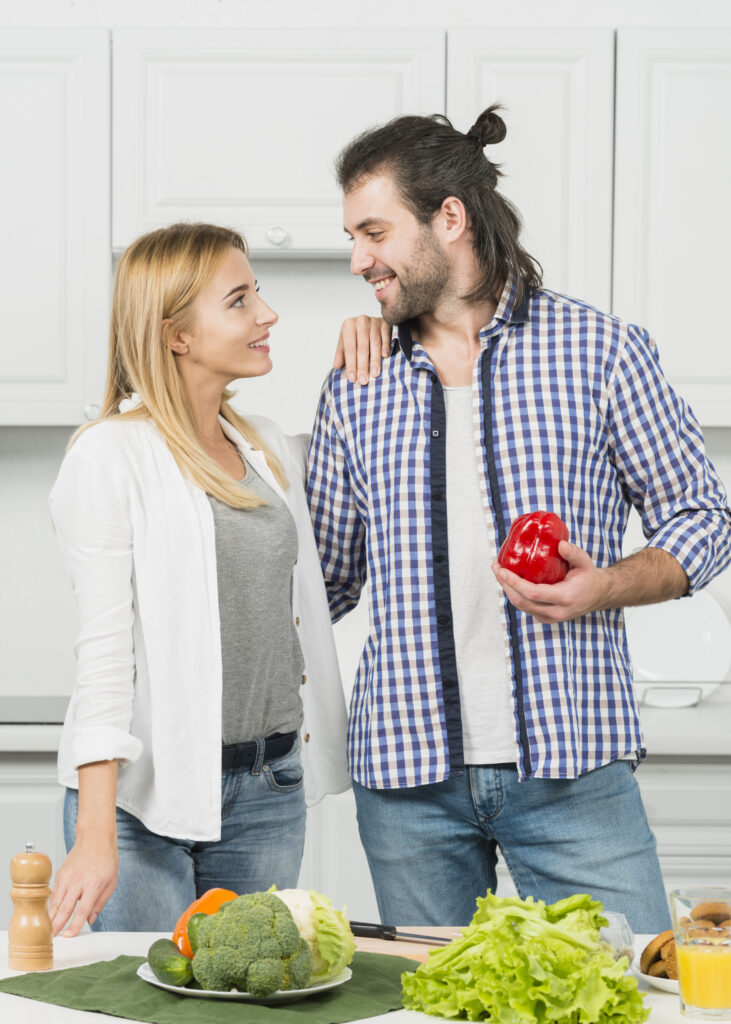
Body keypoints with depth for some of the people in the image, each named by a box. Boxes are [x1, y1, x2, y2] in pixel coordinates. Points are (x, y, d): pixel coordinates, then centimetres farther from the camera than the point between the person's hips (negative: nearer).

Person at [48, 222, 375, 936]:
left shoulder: (269, 449, 10)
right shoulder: (109, 457, -9)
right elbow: (104, 650, -13)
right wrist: (96, 836, -20)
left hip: (269, 794, 6)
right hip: (144, 795, -6)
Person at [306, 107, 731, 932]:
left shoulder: (599, 351, 1)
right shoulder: (356, 390, 11)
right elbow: (325, 577, 18)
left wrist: (607, 586, -13)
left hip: (570, 767, -2)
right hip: (406, 771, 3)